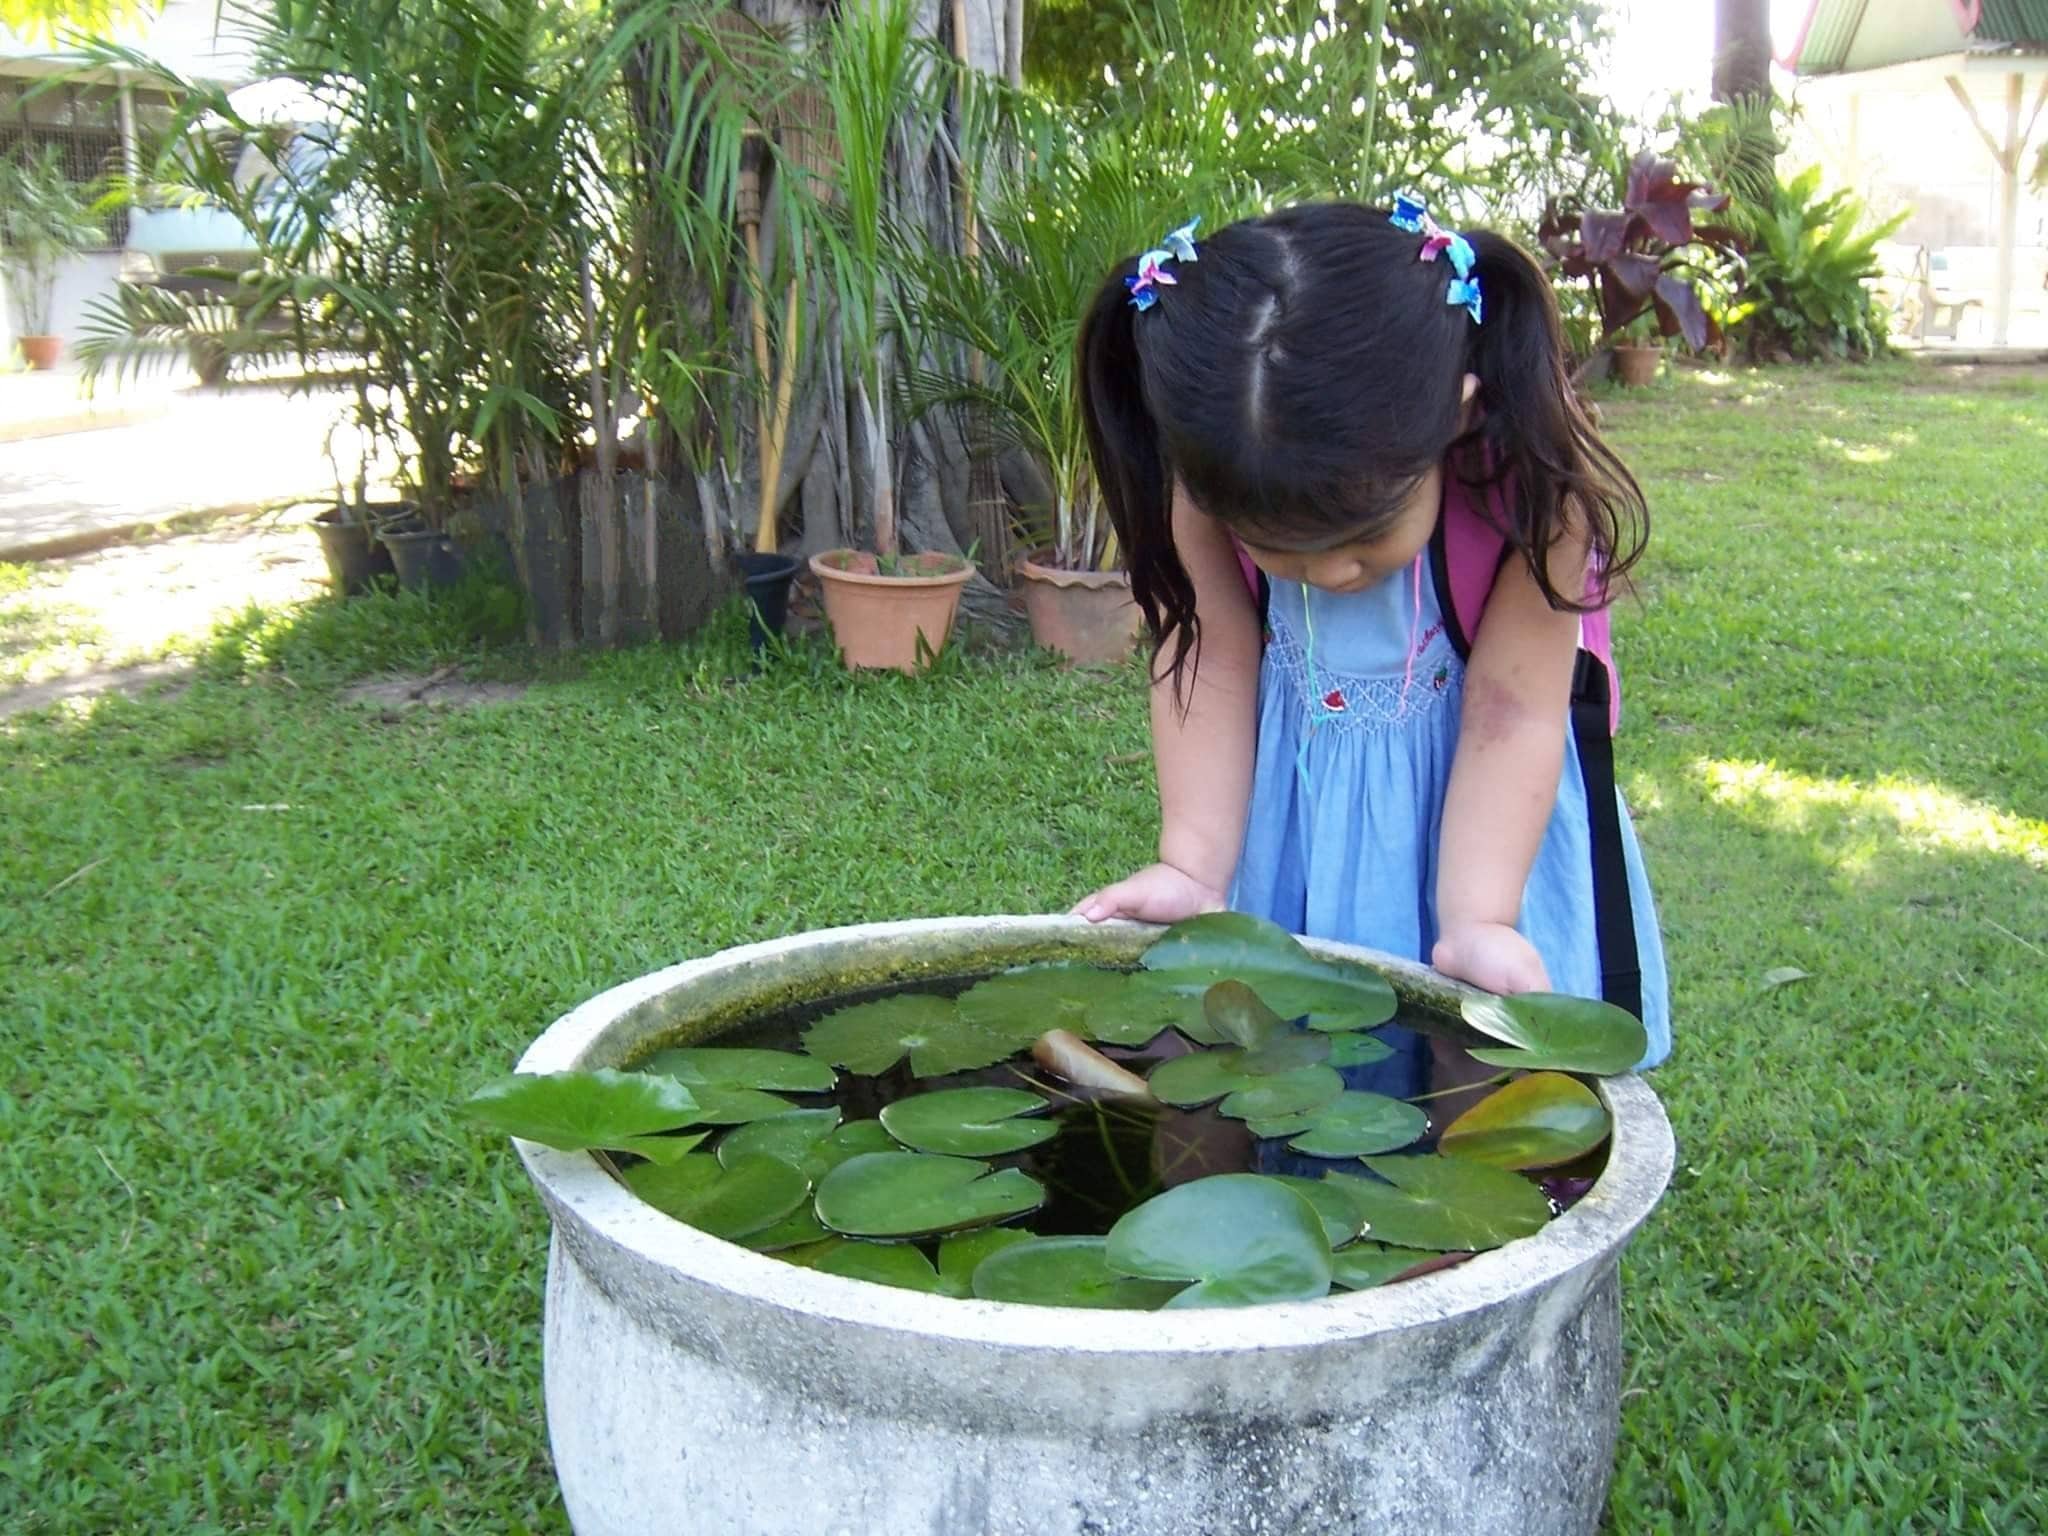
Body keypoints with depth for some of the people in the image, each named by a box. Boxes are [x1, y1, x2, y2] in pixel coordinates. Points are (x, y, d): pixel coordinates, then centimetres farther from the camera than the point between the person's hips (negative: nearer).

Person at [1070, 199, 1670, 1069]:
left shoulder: (1530, 470, -30)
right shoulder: (1213, 459, -24)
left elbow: (1510, 710, -25)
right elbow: (1208, 657, -19)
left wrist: (1474, 922, -32)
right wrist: (1193, 871, -27)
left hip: (1472, 793, -1)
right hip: (1293, 803, 2)